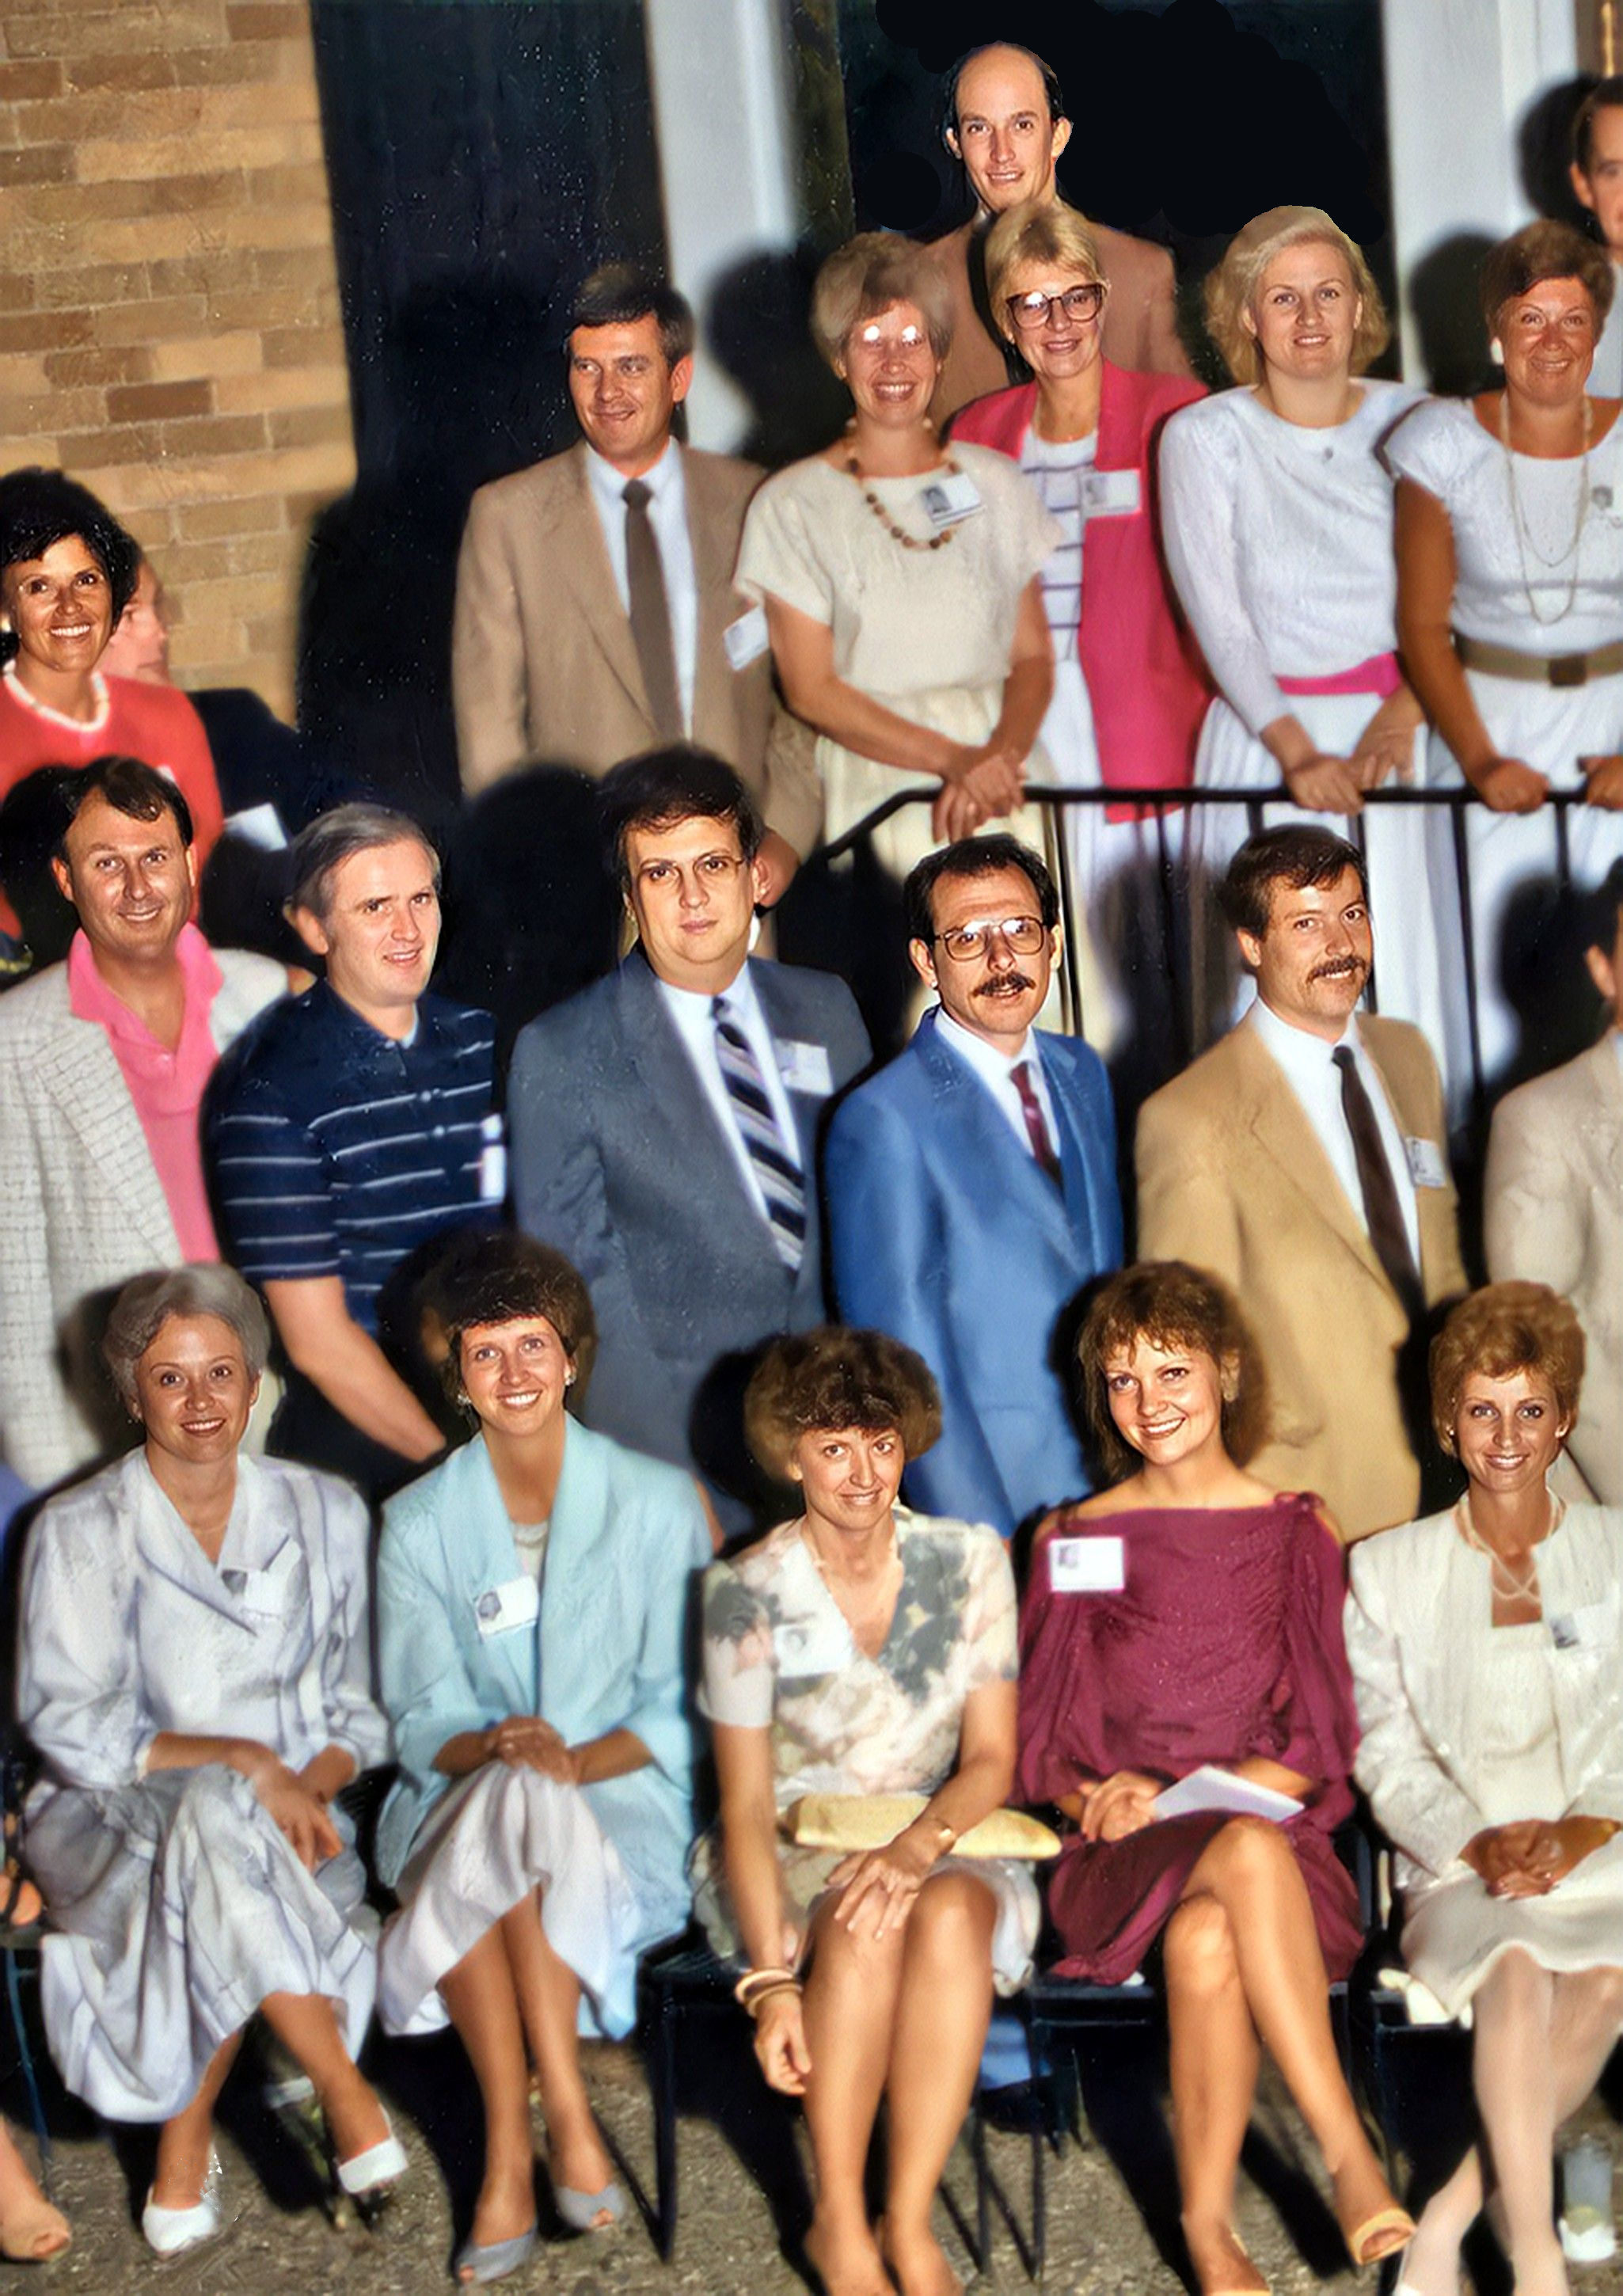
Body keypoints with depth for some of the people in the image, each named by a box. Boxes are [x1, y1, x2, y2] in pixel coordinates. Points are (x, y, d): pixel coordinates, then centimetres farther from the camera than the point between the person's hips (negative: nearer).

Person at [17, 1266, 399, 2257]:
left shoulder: (325, 1514, 11)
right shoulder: (80, 1533, 0)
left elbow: (357, 1708, 12)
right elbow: (72, 1731, -8)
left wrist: (314, 1782, -11)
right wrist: (242, 1761, -20)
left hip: (286, 1817, 2)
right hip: (117, 1825, -2)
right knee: (215, 1816, -38)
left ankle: (186, 2147, -19)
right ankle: (346, 2093, -30)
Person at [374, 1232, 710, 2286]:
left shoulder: (657, 1503, 3)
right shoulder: (420, 1525, 7)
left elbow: (682, 1708, 0)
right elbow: (425, 1721, 2)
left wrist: (577, 1759, -19)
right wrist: (497, 1750, -22)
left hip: (625, 1796, -1)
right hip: (461, 1799, 1)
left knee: (528, 1808, -37)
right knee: (509, 1797, -37)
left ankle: (510, 2158, -34)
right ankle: (566, 2120, -32)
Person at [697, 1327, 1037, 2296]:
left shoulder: (970, 1562, 0)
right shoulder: (751, 1592, -7)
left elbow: (991, 1760, -2)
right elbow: (747, 1805, -10)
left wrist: (919, 1846, -25)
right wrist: (772, 1980, -25)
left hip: (943, 1845, 1)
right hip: (790, 1860, -1)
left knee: (950, 1913, -34)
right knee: (863, 1923, -35)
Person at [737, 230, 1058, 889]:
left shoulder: (994, 484, 14)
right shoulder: (794, 506, 4)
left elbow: (1033, 656, 11)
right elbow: (811, 690, 0)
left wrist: (999, 756, -10)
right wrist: (952, 760, -11)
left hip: (1002, 761, 3)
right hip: (876, 773, -3)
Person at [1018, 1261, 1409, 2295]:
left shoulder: (1296, 1533, 11)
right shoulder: (1075, 1540, 13)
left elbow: (1320, 1743, 5)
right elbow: (1043, 1747, 12)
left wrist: (1181, 1795, -10)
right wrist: (1100, 1799, -11)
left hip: (1271, 1826, 0)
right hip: (1123, 1860, 0)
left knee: (1206, 1939, -39)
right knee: (1249, 1853, -38)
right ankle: (1350, 2155, -41)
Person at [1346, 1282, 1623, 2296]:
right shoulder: (1390, 1569, 14)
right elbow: (1389, 1753, 5)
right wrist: (1476, 1843, -13)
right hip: (1458, 1871, 0)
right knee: (1517, 1966, -36)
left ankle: (1453, 2215, -25)